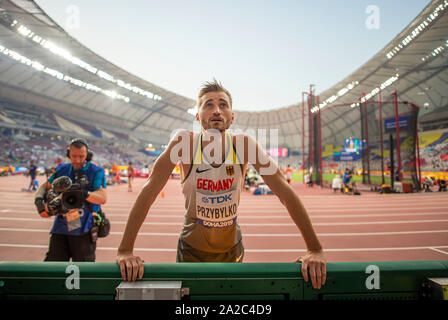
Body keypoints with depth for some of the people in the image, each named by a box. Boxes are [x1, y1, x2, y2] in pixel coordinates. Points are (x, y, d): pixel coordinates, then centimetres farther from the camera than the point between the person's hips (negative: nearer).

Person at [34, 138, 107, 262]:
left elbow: (103, 198, -19)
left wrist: (84, 194, -36)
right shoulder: (62, 169, 8)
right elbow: (45, 186, 14)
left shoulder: (96, 171, -7)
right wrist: (38, 200, -8)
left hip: (84, 231, -4)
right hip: (60, 228, 4)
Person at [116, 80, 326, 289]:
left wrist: (315, 249, -21)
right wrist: (125, 251, -26)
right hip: (191, 250, -1)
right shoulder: (184, 142, -19)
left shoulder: (244, 145, -18)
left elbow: (285, 193, -17)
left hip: (231, 250, 2)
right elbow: (149, 192, -20)